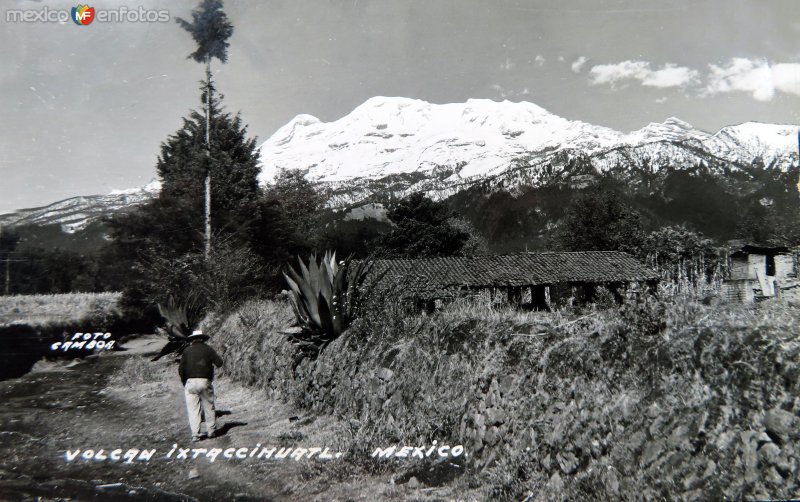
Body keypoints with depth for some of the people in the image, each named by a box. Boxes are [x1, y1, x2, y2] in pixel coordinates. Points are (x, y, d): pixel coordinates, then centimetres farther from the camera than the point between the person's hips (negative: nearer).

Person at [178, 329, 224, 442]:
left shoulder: (187, 351, 4)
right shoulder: (208, 349, 3)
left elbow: (181, 369, -1)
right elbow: (219, 363, -4)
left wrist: (184, 382, 11)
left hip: (190, 382, 0)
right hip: (205, 382, 0)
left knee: (193, 409, 3)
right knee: (209, 407, 12)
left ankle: (195, 434, 1)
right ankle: (211, 431, 20)